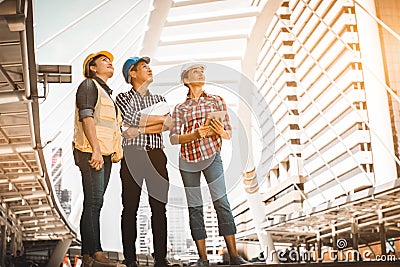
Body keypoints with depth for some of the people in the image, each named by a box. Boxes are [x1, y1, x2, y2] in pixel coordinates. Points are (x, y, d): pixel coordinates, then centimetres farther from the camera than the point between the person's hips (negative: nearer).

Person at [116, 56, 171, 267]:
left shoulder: (159, 99, 20)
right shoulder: (123, 98, 11)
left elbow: (165, 125, 1)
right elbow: (131, 118, -11)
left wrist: (139, 130, -11)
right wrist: (160, 118, -4)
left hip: (156, 155, 3)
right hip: (132, 155, -3)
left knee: (159, 207, 0)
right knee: (130, 208, -2)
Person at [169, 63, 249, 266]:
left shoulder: (217, 101, 9)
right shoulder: (180, 108, 9)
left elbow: (228, 134, 8)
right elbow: (173, 138, 0)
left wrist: (220, 131, -16)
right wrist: (195, 134, -16)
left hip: (211, 156, -1)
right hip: (187, 160, 1)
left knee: (221, 203, -11)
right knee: (194, 208, 1)